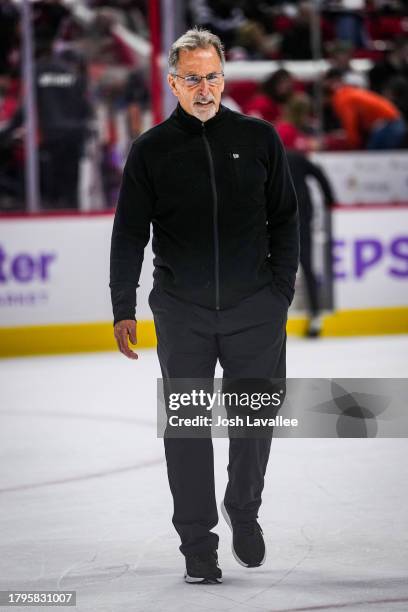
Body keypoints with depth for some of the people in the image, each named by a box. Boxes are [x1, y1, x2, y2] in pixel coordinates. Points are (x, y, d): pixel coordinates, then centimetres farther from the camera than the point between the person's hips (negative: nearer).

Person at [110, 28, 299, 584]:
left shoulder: (258, 139, 3)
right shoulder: (151, 151, 1)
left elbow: (284, 220, 8)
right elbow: (130, 234, 4)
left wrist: (280, 292, 2)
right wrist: (123, 309, -1)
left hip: (254, 308, 0)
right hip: (182, 312, 0)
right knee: (187, 426, 1)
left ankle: (243, 510, 30)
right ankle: (198, 545, 9)